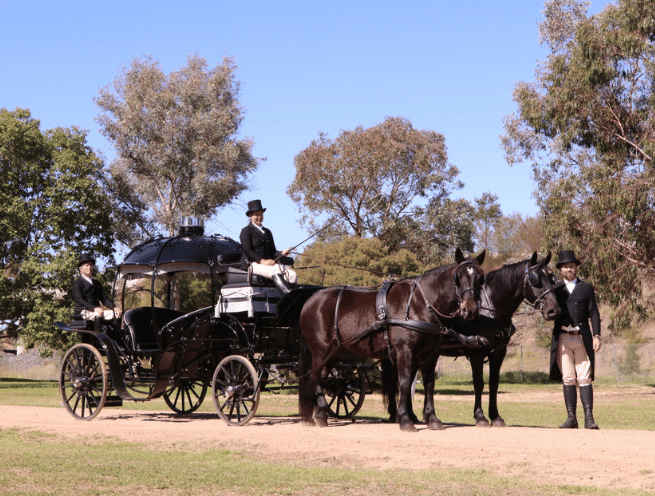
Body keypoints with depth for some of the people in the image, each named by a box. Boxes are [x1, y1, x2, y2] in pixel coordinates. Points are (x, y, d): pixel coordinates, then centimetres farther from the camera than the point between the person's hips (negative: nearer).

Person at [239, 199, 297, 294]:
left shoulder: (267, 232, 28)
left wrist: (281, 253, -1)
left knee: (293, 275, -18)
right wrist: (262, 261, -19)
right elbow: (247, 251, -7)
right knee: (275, 271, -36)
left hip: (269, 263, 7)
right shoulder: (246, 231, 6)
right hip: (253, 264, -7)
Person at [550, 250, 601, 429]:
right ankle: (571, 418, 3)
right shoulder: (555, 289, 14)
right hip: (563, 339, 1)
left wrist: (597, 336, -5)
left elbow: (593, 313, 6)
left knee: (585, 379, -5)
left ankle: (589, 418, -7)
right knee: (568, 380, 0)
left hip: (582, 338, -1)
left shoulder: (586, 288, 12)